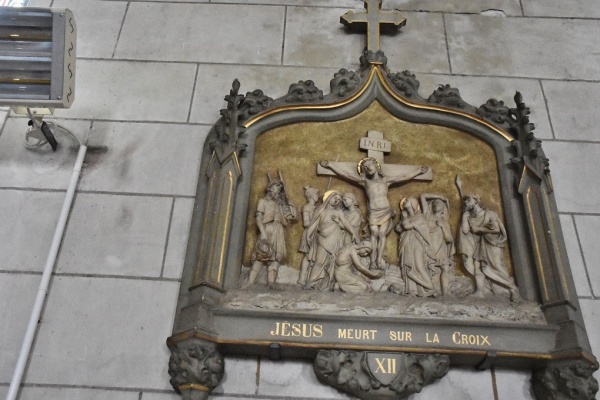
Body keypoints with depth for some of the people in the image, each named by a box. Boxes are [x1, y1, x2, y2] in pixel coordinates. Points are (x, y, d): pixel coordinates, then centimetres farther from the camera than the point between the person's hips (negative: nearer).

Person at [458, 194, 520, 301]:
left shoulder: (489, 213, -4)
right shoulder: (470, 217, 10)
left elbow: (496, 229, -16)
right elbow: (465, 230, -6)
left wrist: (478, 229, -10)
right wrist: (465, 215, -4)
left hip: (492, 244, -5)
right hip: (479, 245, 5)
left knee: (497, 267, -12)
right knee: (477, 266, -11)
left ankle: (513, 289, -2)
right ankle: (479, 291, -16)